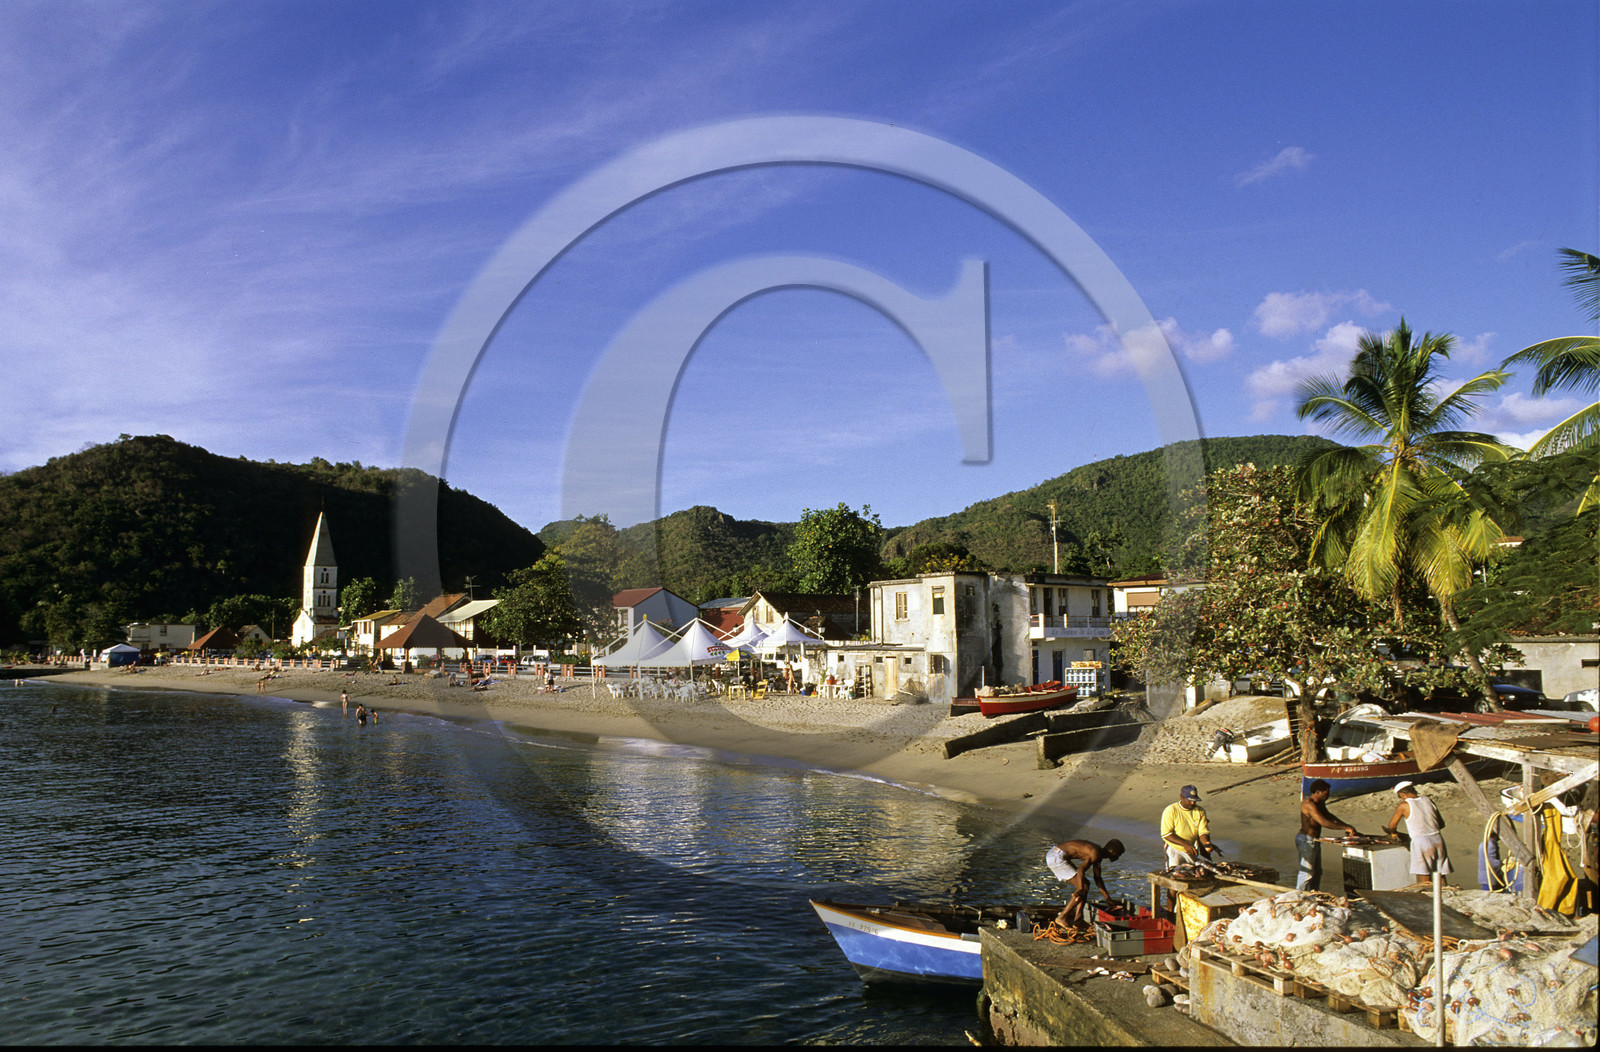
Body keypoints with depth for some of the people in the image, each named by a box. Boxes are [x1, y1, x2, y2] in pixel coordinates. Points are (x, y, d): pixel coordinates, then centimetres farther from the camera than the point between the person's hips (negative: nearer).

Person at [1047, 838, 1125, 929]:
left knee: (1085, 884, 16)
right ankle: (1062, 917, -4)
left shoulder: (1099, 854, 17)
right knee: (1084, 887, -9)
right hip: (1057, 857, -11)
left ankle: (1078, 920, 15)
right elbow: (1081, 869, -28)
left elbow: (1097, 878, 28)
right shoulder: (1096, 854, -15)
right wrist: (1081, 889, -36)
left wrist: (1108, 898, 33)